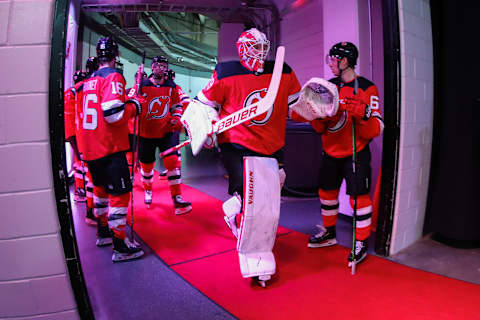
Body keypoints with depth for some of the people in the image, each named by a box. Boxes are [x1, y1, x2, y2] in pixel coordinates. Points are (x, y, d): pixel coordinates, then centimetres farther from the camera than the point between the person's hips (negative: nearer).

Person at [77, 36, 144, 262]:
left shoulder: (89, 81, 15)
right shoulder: (113, 76, -10)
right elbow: (113, 113, -23)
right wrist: (134, 107, -7)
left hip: (89, 148, 9)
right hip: (109, 147, -9)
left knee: (101, 187, 22)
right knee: (119, 193, -4)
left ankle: (103, 233, 37)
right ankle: (120, 247, 2)